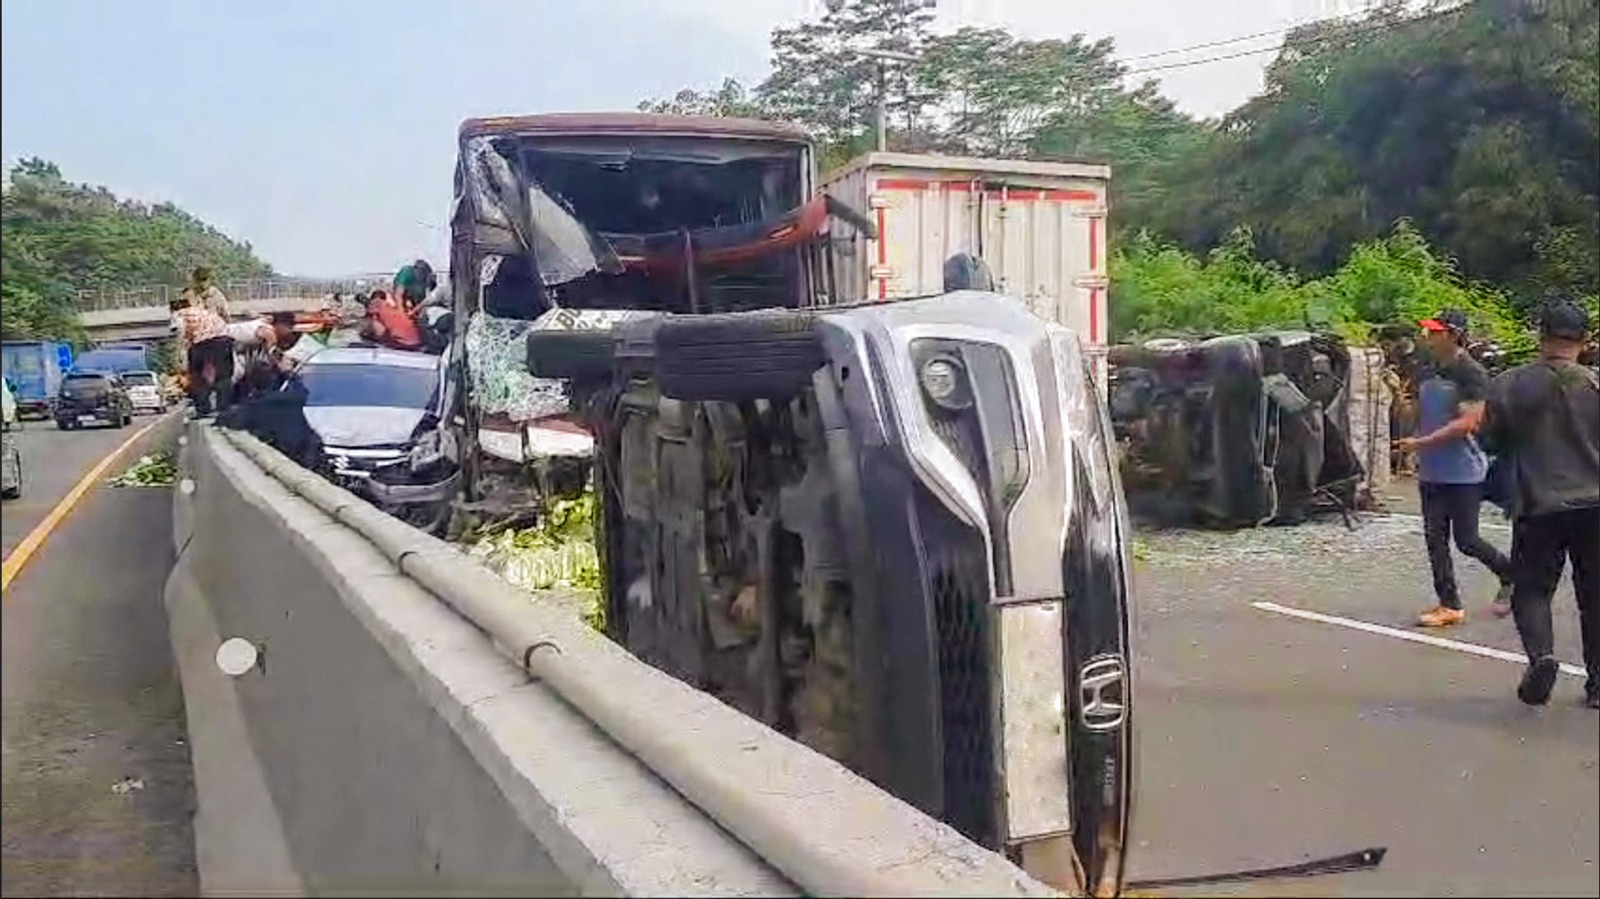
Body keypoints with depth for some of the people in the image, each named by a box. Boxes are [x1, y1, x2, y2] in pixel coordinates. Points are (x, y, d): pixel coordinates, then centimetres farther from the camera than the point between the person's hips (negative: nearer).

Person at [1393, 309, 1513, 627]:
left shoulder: (1471, 373, -13)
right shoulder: (1430, 373, 10)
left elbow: (1467, 423, -20)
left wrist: (1421, 443, -21)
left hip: (1464, 472, -7)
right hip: (1431, 472, 7)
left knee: (1466, 540, -1)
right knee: (1435, 539, 5)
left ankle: (1510, 575, 26)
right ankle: (1449, 605, 12)